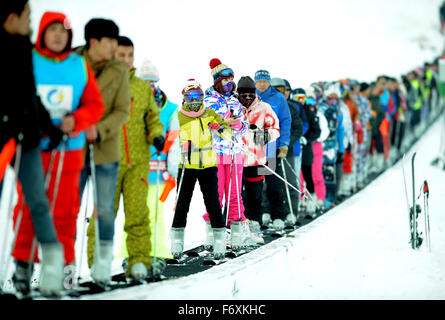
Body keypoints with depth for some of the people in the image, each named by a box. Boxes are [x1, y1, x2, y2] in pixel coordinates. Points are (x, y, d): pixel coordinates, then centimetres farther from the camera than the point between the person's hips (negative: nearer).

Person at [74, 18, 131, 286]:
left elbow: (122, 111, -2)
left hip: (106, 150, 1)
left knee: (105, 209, 3)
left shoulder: (119, 71, 1)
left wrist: (99, 130, -17)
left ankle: (102, 266, 15)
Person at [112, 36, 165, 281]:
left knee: (138, 211, -4)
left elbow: (153, 118, 19)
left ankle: (139, 260, 1)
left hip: (138, 161, 2)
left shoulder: (143, 88, 13)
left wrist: (157, 136, 0)